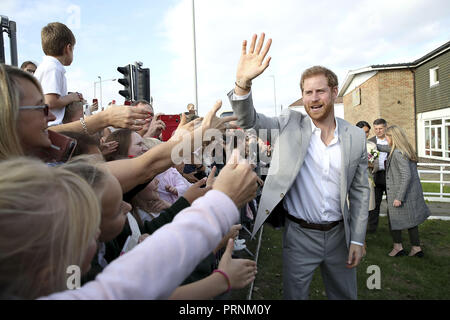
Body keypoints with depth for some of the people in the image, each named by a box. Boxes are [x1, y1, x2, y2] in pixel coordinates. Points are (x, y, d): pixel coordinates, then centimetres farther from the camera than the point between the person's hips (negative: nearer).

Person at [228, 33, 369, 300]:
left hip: (339, 234, 2)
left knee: (344, 295, 21)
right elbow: (248, 120, -17)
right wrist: (243, 82, -36)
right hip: (299, 235, -2)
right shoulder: (290, 124, -6)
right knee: (294, 294, 13)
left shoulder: (356, 137, -2)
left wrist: (357, 239, 0)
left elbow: (360, 191, 2)